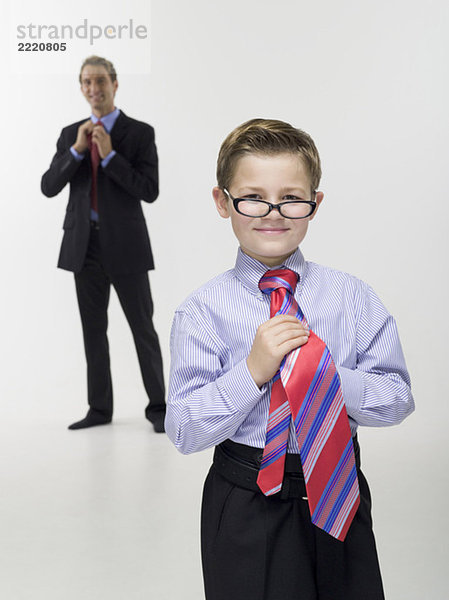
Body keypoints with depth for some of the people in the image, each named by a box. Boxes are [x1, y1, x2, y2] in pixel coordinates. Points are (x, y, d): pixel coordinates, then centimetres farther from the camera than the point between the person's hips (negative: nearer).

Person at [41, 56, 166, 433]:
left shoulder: (140, 133, -3)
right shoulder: (71, 134, 9)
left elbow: (150, 191, -12)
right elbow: (49, 187, 0)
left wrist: (110, 155, -18)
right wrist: (77, 149, -13)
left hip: (125, 244, -4)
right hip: (84, 245, 4)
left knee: (143, 327, 2)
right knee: (93, 329, 9)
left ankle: (157, 406, 13)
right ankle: (100, 408, 18)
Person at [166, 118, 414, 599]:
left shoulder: (352, 297, -2)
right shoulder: (203, 311, -9)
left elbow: (398, 399, -3)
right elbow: (184, 431, -12)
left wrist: (328, 378, -20)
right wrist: (252, 372, -24)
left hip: (341, 494, 3)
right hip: (246, 507, -2)